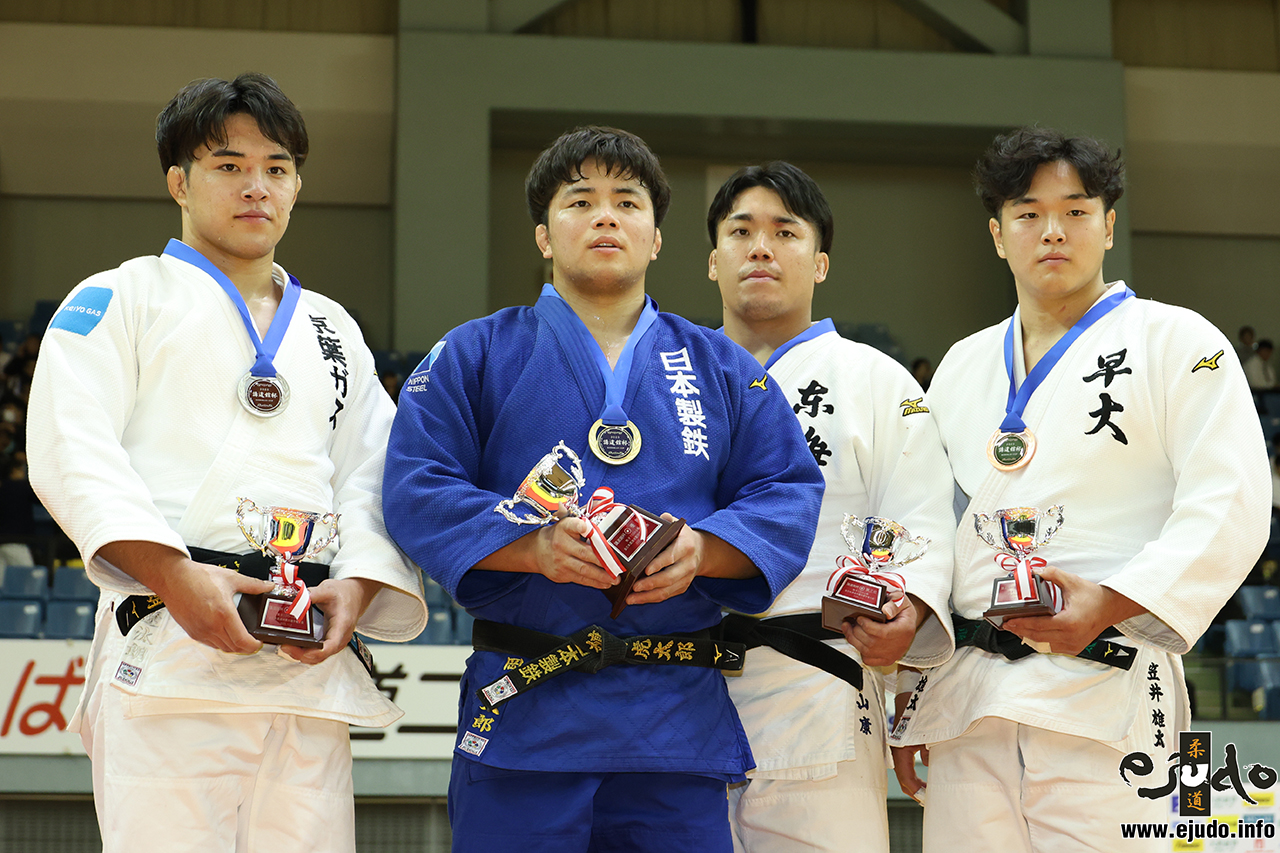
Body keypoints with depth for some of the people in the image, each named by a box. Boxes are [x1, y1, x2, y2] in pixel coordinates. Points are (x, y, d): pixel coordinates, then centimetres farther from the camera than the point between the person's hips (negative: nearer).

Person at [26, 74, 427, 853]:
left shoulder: (333, 330, 24)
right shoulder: (122, 298, 9)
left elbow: (370, 479, 16)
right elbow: (73, 451, -5)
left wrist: (355, 588, -5)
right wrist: (174, 574, -18)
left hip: (309, 661, 4)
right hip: (166, 645, -4)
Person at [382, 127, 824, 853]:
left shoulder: (722, 369, 15)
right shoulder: (476, 356, 9)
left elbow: (789, 495, 6)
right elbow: (416, 491, -2)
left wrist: (700, 548, -14)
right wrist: (534, 547, -18)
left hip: (680, 719, 2)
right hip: (521, 710, -1)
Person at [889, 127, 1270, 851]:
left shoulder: (1178, 343, 4)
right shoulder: (962, 368, 19)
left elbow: (1228, 507, -7)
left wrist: (1108, 602, -19)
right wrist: (912, 692, 15)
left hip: (1106, 690, -4)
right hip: (969, 696, 4)